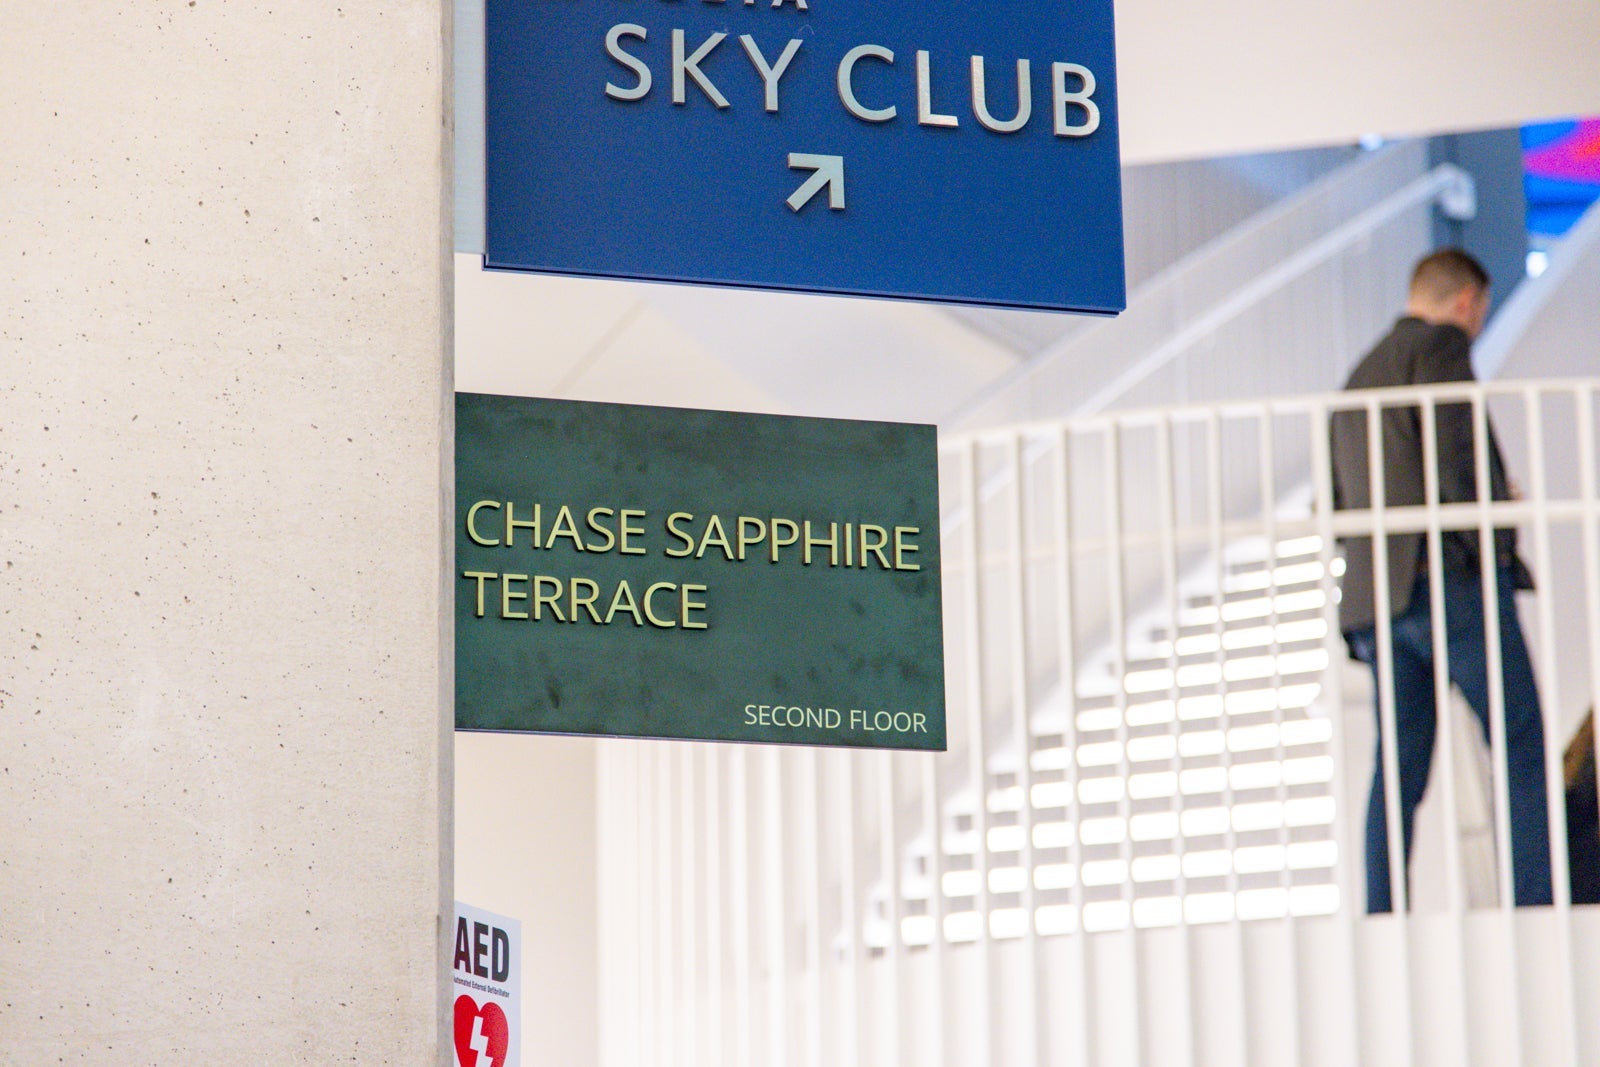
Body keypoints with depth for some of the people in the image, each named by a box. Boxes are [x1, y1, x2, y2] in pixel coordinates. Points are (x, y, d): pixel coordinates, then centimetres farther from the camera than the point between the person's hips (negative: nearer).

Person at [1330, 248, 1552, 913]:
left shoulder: (1358, 377, 24)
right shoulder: (1440, 346, -1)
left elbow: (1334, 505, 22)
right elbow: (1455, 452, -15)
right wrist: (1491, 545, -7)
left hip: (1374, 593, 7)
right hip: (1451, 581, -7)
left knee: (1399, 769, 5)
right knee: (1522, 752, -4)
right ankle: (1533, 911, -12)